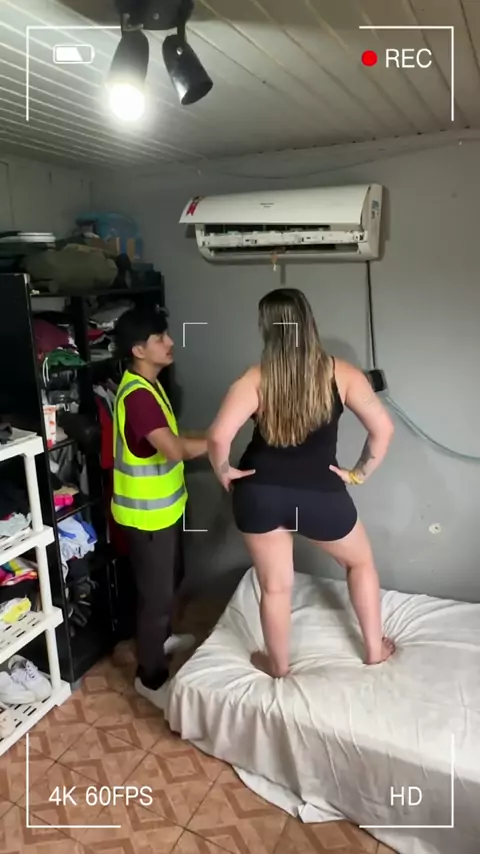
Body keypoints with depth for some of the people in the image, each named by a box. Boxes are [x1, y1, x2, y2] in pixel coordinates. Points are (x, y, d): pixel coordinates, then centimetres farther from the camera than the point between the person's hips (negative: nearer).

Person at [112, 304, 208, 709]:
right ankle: (151, 677, 24)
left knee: (172, 578, 26)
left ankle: (163, 637, 50)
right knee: (156, 592, 5)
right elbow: (176, 449, -34)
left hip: (165, 504, 10)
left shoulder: (149, 385, 6)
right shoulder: (137, 394, -26)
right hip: (147, 512, -10)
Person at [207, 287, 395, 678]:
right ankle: (375, 648, 40)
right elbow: (383, 428, -9)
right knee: (361, 561, 28)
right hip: (322, 495, 1)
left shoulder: (256, 379, -11)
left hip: (261, 494, 0)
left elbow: (219, 436, -21)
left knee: (275, 587, 17)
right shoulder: (340, 373, -7)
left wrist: (223, 471, -3)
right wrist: (360, 473, 3)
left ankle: (278, 664, 38)